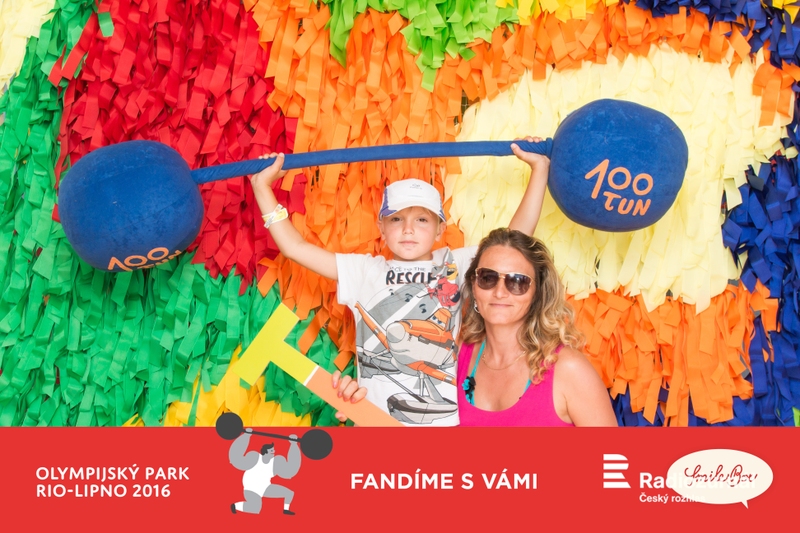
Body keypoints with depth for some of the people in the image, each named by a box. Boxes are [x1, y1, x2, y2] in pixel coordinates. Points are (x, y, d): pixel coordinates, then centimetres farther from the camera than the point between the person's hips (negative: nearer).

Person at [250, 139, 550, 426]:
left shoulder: (456, 266, 7)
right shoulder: (364, 272, 8)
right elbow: (295, 247, 6)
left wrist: (539, 168, 1)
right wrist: (262, 187, 4)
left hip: (447, 418, 0)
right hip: (376, 418, 0)